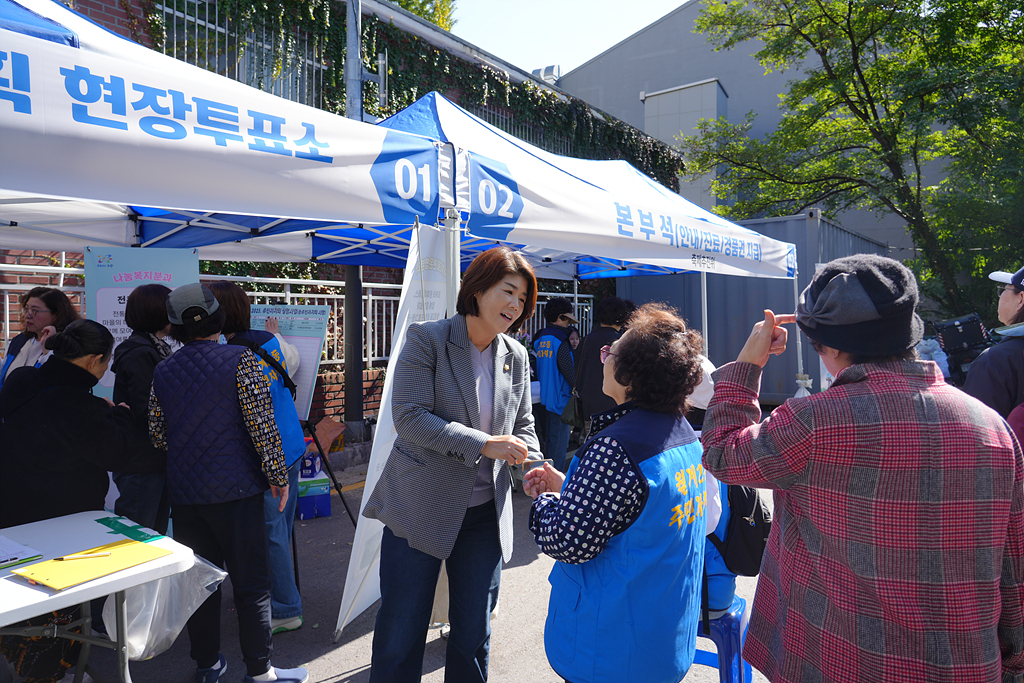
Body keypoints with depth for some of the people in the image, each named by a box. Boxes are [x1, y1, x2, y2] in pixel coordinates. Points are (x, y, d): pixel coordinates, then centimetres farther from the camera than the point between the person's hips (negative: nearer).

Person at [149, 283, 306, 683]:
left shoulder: (163, 371, 6)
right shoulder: (240, 360, -10)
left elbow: (157, 436, 11)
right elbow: (262, 425, -14)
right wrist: (279, 476, -5)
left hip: (184, 492, 5)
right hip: (234, 488, -5)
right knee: (251, 583, 4)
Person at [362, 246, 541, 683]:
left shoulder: (517, 357, 4)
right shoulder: (426, 339, -10)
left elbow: (523, 427, 10)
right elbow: (409, 417, -17)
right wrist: (482, 444, -23)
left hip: (485, 513, 4)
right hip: (420, 508, -4)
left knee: (474, 634, 16)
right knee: (400, 632, 9)